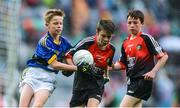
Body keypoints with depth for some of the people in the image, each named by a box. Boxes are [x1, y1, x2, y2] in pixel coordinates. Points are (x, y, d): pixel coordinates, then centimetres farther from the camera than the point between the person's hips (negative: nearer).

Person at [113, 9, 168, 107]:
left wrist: (153, 72, -19)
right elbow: (122, 64, 19)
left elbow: (163, 56, -9)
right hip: (132, 80, 8)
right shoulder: (125, 43, 14)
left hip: (143, 80, -8)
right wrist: (112, 66, -2)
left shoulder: (146, 38, -7)